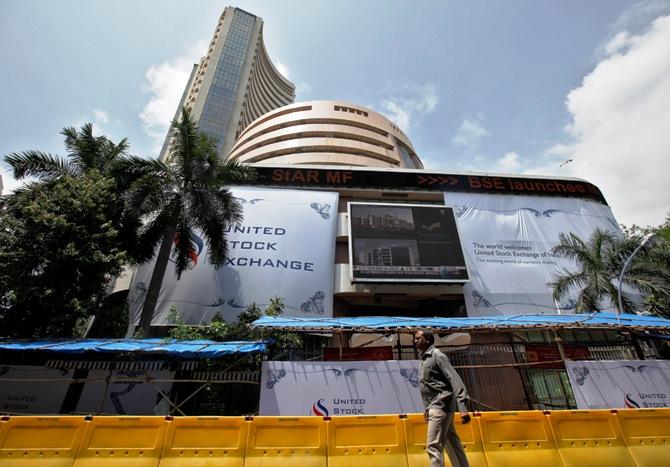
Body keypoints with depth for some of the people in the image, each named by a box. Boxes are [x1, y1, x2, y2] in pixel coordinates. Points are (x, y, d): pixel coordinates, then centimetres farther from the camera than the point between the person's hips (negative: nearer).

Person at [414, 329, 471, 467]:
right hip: (435, 407, 9)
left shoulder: (437, 355, -12)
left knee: (433, 446, -11)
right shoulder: (424, 359, 14)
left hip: (441, 406, -9)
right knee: (452, 445, 15)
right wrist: (427, 408, 19)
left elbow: (454, 379, -20)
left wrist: (462, 408, -27)